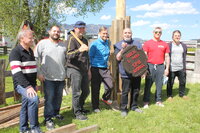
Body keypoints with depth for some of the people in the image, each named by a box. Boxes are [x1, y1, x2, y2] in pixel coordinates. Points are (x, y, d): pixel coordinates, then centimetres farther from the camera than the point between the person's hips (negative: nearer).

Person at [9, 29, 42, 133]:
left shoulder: (30, 51, 15)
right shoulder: (15, 52, -12)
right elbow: (17, 73, -22)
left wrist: (34, 84, 23)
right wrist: (28, 86, -30)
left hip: (30, 84, 8)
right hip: (21, 84, -8)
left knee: (26, 106, 12)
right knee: (34, 99, -27)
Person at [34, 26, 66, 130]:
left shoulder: (63, 45, 12)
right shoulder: (42, 43, -2)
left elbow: (66, 59, 22)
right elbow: (36, 58, -3)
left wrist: (66, 72, 17)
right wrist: (39, 73, -8)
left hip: (61, 77, 5)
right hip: (48, 77, -4)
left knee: (58, 97, 14)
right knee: (49, 98, -5)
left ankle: (56, 113, 33)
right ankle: (48, 119, 4)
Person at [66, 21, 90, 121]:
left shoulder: (85, 40, 17)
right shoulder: (71, 39, -9)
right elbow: (69, 55, -21)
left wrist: (88, 68, 26)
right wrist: (79, 50, -37)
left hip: (84, 70, 8)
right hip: (75, 69, -8)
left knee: (86, 91, 14)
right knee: (76, 93, -3)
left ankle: (80, 107, 33)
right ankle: (77, 113, 9)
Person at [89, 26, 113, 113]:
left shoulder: (107, 42, 8)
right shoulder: (94, 44, -9)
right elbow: (90, 56, -5)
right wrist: (89, 70, -6)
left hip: (105, 68, 5)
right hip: (96, 69, -5)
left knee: (110, 85, -5)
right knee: (95, 89, 3)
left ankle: (105, 98, 26)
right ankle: (95, 107, 18)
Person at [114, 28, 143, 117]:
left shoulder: (137, 44, 13)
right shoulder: (118, 45, 4)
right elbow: (118, 58, -6)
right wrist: (123, 49, -18)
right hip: (126, 73, -4)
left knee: (136, 91, 13)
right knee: (125, 92, -2)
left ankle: (134, 106, 29)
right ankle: (123, 109, 11)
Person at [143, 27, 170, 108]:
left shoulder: (164, 44, 9)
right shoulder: (147, 43, 1)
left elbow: (167, 57, 12)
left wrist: (167, 68, 7)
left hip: (160, 66, 3)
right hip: (150, 66, -2)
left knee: (159, 85, 8)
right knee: (148, 84, 3)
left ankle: (158, 100, 21)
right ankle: (146, 101, 12)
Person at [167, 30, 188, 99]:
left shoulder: (184, 46, 11)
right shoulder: (169, 45, -2)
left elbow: (184, 57, 14)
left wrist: (184, 68, 9)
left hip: (181, 68, 4)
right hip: (172, 68, -4)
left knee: (183, 82, 12)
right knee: (170, 83, 4)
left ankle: (182, 94, 31)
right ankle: (169, 95, 20)